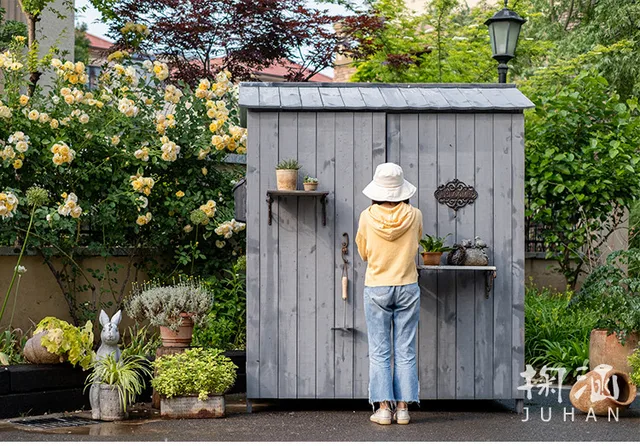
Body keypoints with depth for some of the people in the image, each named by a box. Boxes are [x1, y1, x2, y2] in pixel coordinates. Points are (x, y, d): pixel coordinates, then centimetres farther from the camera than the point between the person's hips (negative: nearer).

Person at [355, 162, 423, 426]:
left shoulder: (367, 217, -8)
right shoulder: (414, 216, -6)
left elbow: (363, 253, 5)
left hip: (376, 289, -1)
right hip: (408, 288, 1)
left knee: (379, 352, 4)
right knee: (405, 351, 7)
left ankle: (384, 407, 2)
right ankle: (403, 407, 6)